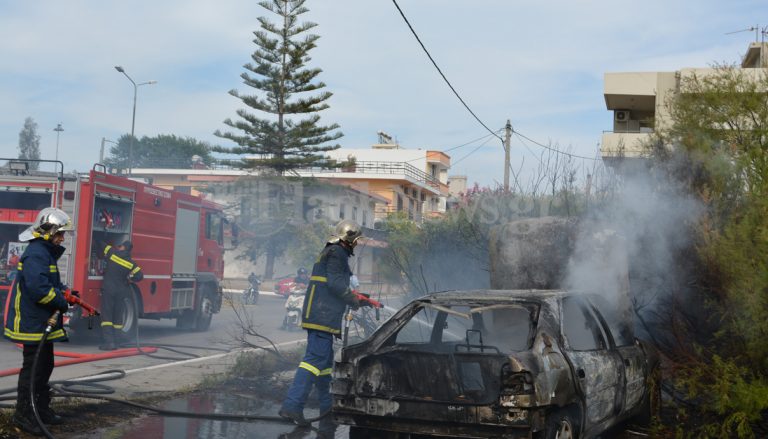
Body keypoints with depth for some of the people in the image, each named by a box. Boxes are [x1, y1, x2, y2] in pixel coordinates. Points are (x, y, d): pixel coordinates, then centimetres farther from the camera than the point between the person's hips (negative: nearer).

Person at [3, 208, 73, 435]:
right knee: (32, 369, -4)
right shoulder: (36, 254, -20)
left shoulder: (46, 253, 15)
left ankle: (41, 408, 28)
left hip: (43, 323, 11)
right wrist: (61, 303, -18)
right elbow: (39, 288, -30)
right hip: (33, 324, -11)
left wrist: (64, 291, 9)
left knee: (45, 366, 18)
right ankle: (23, 414, 4)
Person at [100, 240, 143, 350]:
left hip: (109, 289, -3)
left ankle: (108, 341, -12)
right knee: (117, 316, 11)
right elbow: (140, 275, 0)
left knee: (107, 316, -3)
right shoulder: (131, 263, 3)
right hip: (122, 291, 3)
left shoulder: (112, 252, -3)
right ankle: (116, 341, 13)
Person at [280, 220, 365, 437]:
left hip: (318, 316, 11)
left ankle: (327, 409, 26)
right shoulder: (336, 253, -8)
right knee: (316, 359, -16)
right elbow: (335, 283, -18)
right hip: (323, 317, -11)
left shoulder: (332, 252, 23)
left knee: (325, 362, 16)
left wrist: (358, 297, 28)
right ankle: (292, 405, -22)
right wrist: (354, 300, -5)